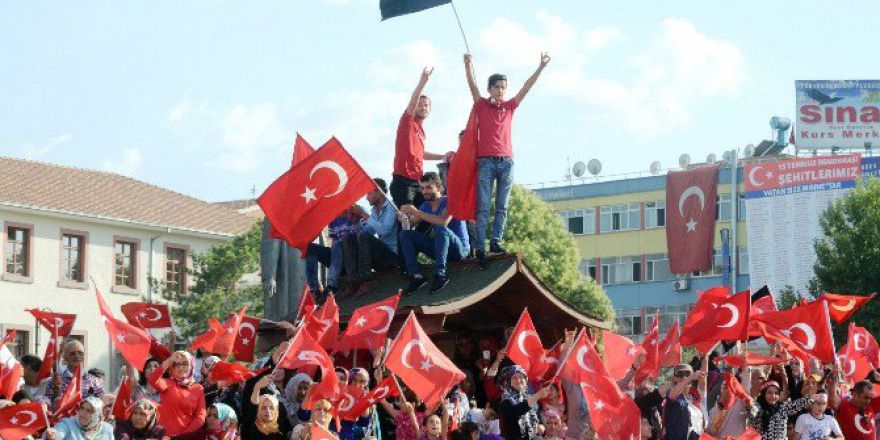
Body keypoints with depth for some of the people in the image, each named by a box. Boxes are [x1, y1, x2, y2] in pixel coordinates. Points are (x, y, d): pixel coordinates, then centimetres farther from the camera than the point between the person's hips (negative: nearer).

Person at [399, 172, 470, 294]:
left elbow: (444, 221, -34)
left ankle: (440, 275, -30)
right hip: (440, 249, 7)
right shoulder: (426, 205, 7)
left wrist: (417, 213, -33)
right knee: (406, 234, -6)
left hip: (460, 248, -7)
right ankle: (416, 276, -17)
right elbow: (413, 224, -1)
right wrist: (405, 216, -24)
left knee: (441, 229, -36)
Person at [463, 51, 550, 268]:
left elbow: (527, 87, 12)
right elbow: (473, 86, -5)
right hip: (486, 161, -4)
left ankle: (496, 242, 7)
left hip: (506, 162, 4)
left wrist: (541, 68, 6)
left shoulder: (509, 107, 14)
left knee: (502, 208, 3)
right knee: (483, 208, -6)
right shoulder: (482, 105, 7)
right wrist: (468, 65, -19)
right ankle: (480, 248, -8)